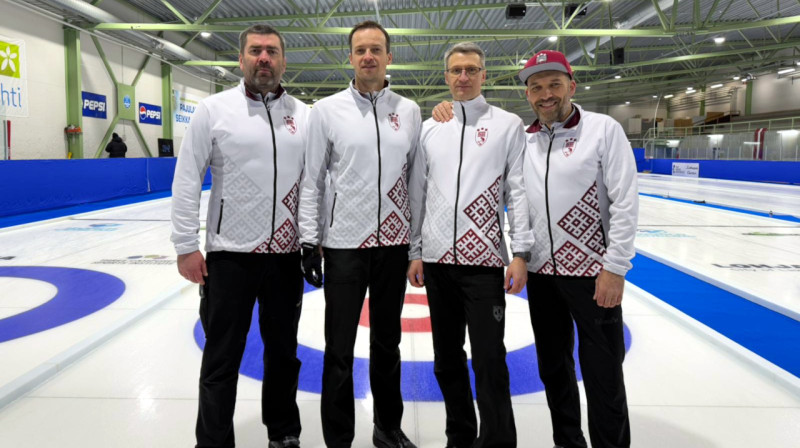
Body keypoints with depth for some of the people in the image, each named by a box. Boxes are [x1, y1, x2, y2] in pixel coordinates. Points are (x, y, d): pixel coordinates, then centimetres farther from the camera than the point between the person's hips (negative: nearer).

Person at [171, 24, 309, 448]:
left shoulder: (303, 114, 6)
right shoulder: (214, 109, -2)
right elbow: (187, 179, -3)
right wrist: (186, 246, -7)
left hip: (286, 255, 3)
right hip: (229, 254, -3)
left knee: (283, 352, 16)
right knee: (222, 358, 7)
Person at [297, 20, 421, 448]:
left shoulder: (409, 110, 5)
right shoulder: (327, 110, -2)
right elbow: (311, 180, -1)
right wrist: (309, 240, -5)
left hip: (394, 242, 3)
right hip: (344, 244, -2)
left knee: (387, 342, 16)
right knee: (340, 349, 4)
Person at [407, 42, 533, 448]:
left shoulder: (508, 124, 2)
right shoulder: (429, 128, 10)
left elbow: (518, 191, -3)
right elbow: (416, 193, 11)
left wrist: (521, 252, -9)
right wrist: (414, 251, 7)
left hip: (485, 259, -4)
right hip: (437, 258, 4)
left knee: (488, 359, -2)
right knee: (447, 357, 14)